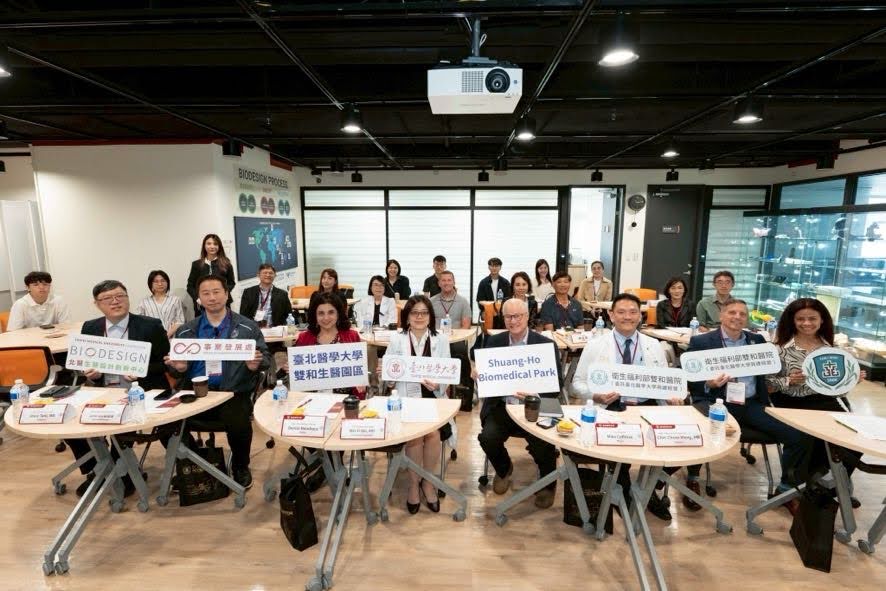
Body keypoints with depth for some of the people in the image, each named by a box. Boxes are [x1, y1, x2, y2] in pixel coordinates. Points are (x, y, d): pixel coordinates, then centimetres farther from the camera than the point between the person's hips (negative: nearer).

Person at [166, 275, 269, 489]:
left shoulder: (247, 327, 5)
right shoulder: (185, 331, 15)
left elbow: (266, 358, 4)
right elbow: (178, 368, 15)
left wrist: (255, 364, -19)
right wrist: (179, 367, -9)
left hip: (233, 393, -3)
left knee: (238, 425, -31)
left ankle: (240, 468, 4)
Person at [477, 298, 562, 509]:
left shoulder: (546, 344, -3)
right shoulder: (493, 342, 4)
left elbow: (557, 384, -6)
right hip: (501, 406, 2)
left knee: (543, 444, -25)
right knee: (488, 437, -22)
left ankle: (548, 483, 12)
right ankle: (503, 469, 16)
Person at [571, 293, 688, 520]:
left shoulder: (654, 346, 13)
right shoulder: (595, 346, 4)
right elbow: (578, 383, 4)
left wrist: (672, 395, -9)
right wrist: (596, 395, -16)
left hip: (648, 407, 3)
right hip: (611, 408, -3)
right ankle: (624, 492, 2)